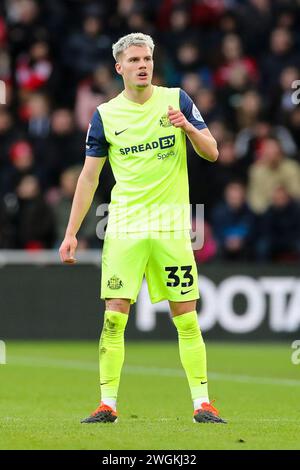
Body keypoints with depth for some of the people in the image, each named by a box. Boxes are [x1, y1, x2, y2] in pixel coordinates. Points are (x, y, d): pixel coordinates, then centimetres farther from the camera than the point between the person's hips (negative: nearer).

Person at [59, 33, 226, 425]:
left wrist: (189, 127, -18)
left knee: (187, 319, -1)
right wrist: (71, 233, 2)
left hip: (172, 226, 0)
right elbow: (89, 176, 7)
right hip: (124, 227, 0)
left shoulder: (177, 100, 3)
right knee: (114, 318, -6)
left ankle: (202, 403, 4)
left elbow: (212, 153, 2)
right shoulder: (105, 115, 4)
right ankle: (107, 404, 0)